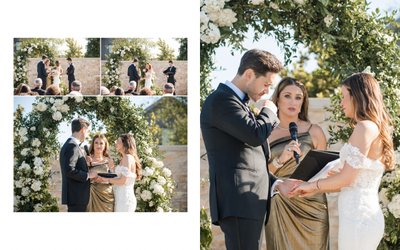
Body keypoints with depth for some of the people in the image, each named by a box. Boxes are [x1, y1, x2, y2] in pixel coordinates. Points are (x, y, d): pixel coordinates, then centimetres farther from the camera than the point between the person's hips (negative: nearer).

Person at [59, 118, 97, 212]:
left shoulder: (68, 145, 16)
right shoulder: (73, 146, -16)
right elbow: (69, 170, -25)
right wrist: (88, 175, -15)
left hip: (74, 195, 10)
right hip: (77, 195, -10)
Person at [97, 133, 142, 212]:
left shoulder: (127, 158, -11)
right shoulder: (125, 158, 18)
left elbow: (122, 181, -16)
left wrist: (105, 179, -7)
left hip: (124, 197, -9)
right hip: (121, 197, 9)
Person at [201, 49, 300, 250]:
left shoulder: (238, 103, 24)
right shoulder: (220, 100, -8)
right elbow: (256, 134, -20)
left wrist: (277, 184, 14)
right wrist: (269, 111, 1)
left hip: (251, 202, 10)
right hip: (238, 202, -10)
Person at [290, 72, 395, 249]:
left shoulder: (365, 127, -12)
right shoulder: (375, 128, 17)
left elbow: (346, 178, -14)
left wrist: (313, 185, 1)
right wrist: (315, 190, 18)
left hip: (358, 216, -9)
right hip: (365, 214, 9)